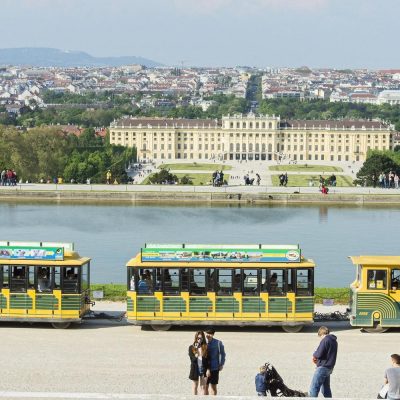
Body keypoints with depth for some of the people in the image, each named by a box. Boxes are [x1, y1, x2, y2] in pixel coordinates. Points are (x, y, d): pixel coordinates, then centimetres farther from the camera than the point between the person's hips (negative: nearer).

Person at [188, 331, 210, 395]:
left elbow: (208, 359, 0)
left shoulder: (206, 347, 0)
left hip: (204, 369, -1)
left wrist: (208, 369, -5)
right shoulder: (191, 347, 0)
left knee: (203, 386, -1)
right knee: (195, 386, 12)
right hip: (195, 369, 1)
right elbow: (192, 359, -4)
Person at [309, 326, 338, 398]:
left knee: (313, 388, -9)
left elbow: (319, 354, -19)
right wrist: (317, 358, 10)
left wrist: (314, 355, 3)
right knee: (326, 389, 17)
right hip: (330, 367, 9)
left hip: (323, 367, -9)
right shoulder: (334, 340, 15)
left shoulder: (325, 340, -14)